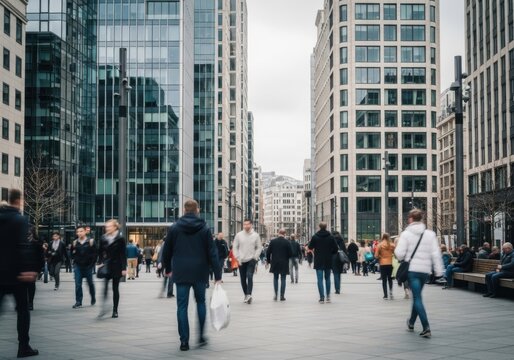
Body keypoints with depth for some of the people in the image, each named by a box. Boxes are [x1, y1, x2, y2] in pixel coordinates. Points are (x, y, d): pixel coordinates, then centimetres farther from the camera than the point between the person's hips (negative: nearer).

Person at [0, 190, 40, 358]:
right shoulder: (20, 220, -10)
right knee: (23, 309, 6)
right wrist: (29, 269, -18)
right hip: (15, 272, -5)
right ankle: (23, 347, 6)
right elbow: (23, 246, -19)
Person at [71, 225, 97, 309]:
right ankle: (78, 302, -1)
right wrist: (75, 259, 2)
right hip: (78, 266, 2)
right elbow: (72, 253, 15)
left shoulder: (90, 241, -6)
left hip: (88, 265, -2)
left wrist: (92, 263, -9)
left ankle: (93, 298, 34)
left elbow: (94, 253, -6)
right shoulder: (75, 243, 2)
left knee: (90, 283, 13)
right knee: (78, 284, -5)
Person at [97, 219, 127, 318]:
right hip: (106, 265, 2)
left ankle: (115, 310, 13)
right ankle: (104, 307, -21)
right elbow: (100, 252, 14)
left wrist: (124, 268, -8)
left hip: (116, 266, -2)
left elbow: (123, 254, -4)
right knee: (105, 286, -19)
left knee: (115, 288, 5)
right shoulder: (103, 239, 7)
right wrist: (101, 263, -1)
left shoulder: (120, 239, -3)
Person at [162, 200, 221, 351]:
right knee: (200, 302, 17)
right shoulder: (204, 228, -2)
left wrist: (167, 268, 24)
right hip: (200, 273, 0)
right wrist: (217, 275, -2)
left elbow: (167, 251, 7)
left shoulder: (174, 228, 0)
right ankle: (201, 336, 16)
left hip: (181, 273, 0)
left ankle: (184, 341, 2)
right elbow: (212, 253, -4)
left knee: (182, 306, 4)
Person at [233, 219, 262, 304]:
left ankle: (249, 295, -24)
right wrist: (238, 258, -3)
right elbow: (235, 247, 4)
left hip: (251, 260, -2)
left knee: (249, 276, -20)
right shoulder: (238, 235, 0)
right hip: (241, 261, 2)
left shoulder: (256, 235, -1)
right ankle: (246, 295, 21)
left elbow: (259, 247, 4)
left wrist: (255, 257, -6)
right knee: (243, 279, 7)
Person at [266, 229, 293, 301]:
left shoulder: (272, 241, -3)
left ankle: (275, 294, 10)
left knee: (275, 279, 15)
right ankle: (282, 296, 4)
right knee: (283, 279, 5)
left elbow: (268, 252, -1)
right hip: (284, 264, -2)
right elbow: (291, 254, -8)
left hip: (275, 263, 2)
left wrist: (268, 261, 13)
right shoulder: (287, 242, -9)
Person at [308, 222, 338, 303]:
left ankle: (322, 297, -9)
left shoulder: (315, 237, -7)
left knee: (320, 279, -2)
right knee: (327, 278, 15)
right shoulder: (330, 237, -3)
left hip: (318, 261, -2)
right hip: (328, 261, 2)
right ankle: (328, 296, 16)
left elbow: (310, 247, 3)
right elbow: (335, 249, -3)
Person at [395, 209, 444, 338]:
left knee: (417, 298, -5)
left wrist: (396, 249, 13)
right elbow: (436, 254, -1)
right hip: (425, 270, 4)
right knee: (417, 296, 22)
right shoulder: (430, 234, 4)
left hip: (412, 269, -4)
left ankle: (426, 328, -17)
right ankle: (411, 322, 38)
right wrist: (438, 270, 1)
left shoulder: (406, 234, -5)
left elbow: (400, 254, -9)